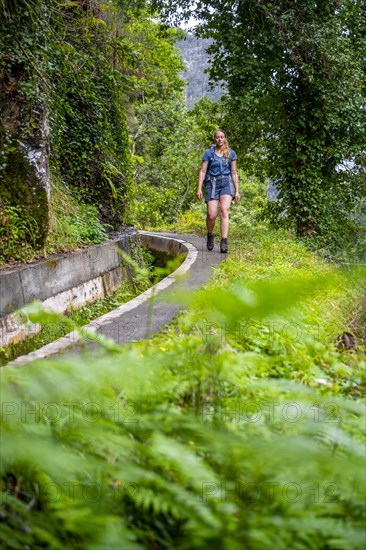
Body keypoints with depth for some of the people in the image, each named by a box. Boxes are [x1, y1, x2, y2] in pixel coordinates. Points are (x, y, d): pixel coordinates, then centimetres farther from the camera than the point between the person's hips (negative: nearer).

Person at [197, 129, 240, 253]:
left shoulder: (231, 153, 7)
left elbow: (234, 173, 10)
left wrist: (237, 190, 6)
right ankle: (210, 235, 23)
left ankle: (224, 243, -22)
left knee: (224, 211, -19)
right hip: (212, 184, 0)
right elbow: (202, 171, 2)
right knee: (212, 214, -8)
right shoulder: (208, 153, 3)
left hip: (226, 183, 0)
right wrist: (199, 189, -6)